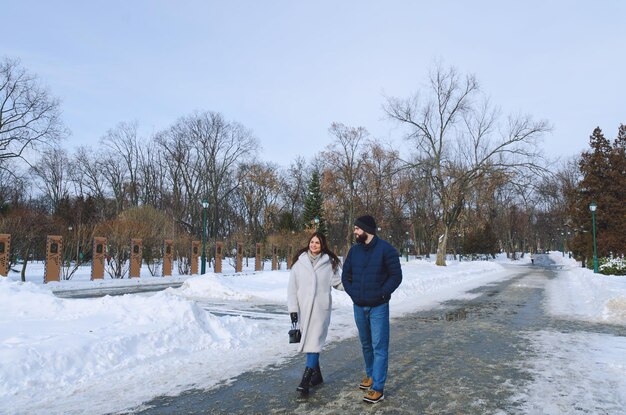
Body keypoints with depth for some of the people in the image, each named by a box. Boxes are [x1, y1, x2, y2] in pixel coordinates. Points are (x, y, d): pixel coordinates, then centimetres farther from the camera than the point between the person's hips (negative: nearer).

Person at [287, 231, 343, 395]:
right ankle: (317, 374, 28)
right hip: (304, 308, 2)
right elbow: (292, 287, 0)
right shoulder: (299, 262, 0)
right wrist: (293, 308, -4)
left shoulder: (329, 262, 0)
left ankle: (306, 380, -6)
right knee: (308, 341, 11)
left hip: (321, 308, -2)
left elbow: (338, 283, 5)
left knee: (314, 342, -9)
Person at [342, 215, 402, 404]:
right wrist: (352, 292, 1)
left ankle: (378, 388, 3)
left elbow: (396, 275, -10)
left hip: (378, 307, -5)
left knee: (379, 347, -3)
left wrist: (381, 294, -15)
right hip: (359, 306, 5)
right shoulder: (354, 250, 4)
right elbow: (345, 275, 13)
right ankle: (370, 375, 37)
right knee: (366, 344, 18)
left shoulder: (385, 249, -11)